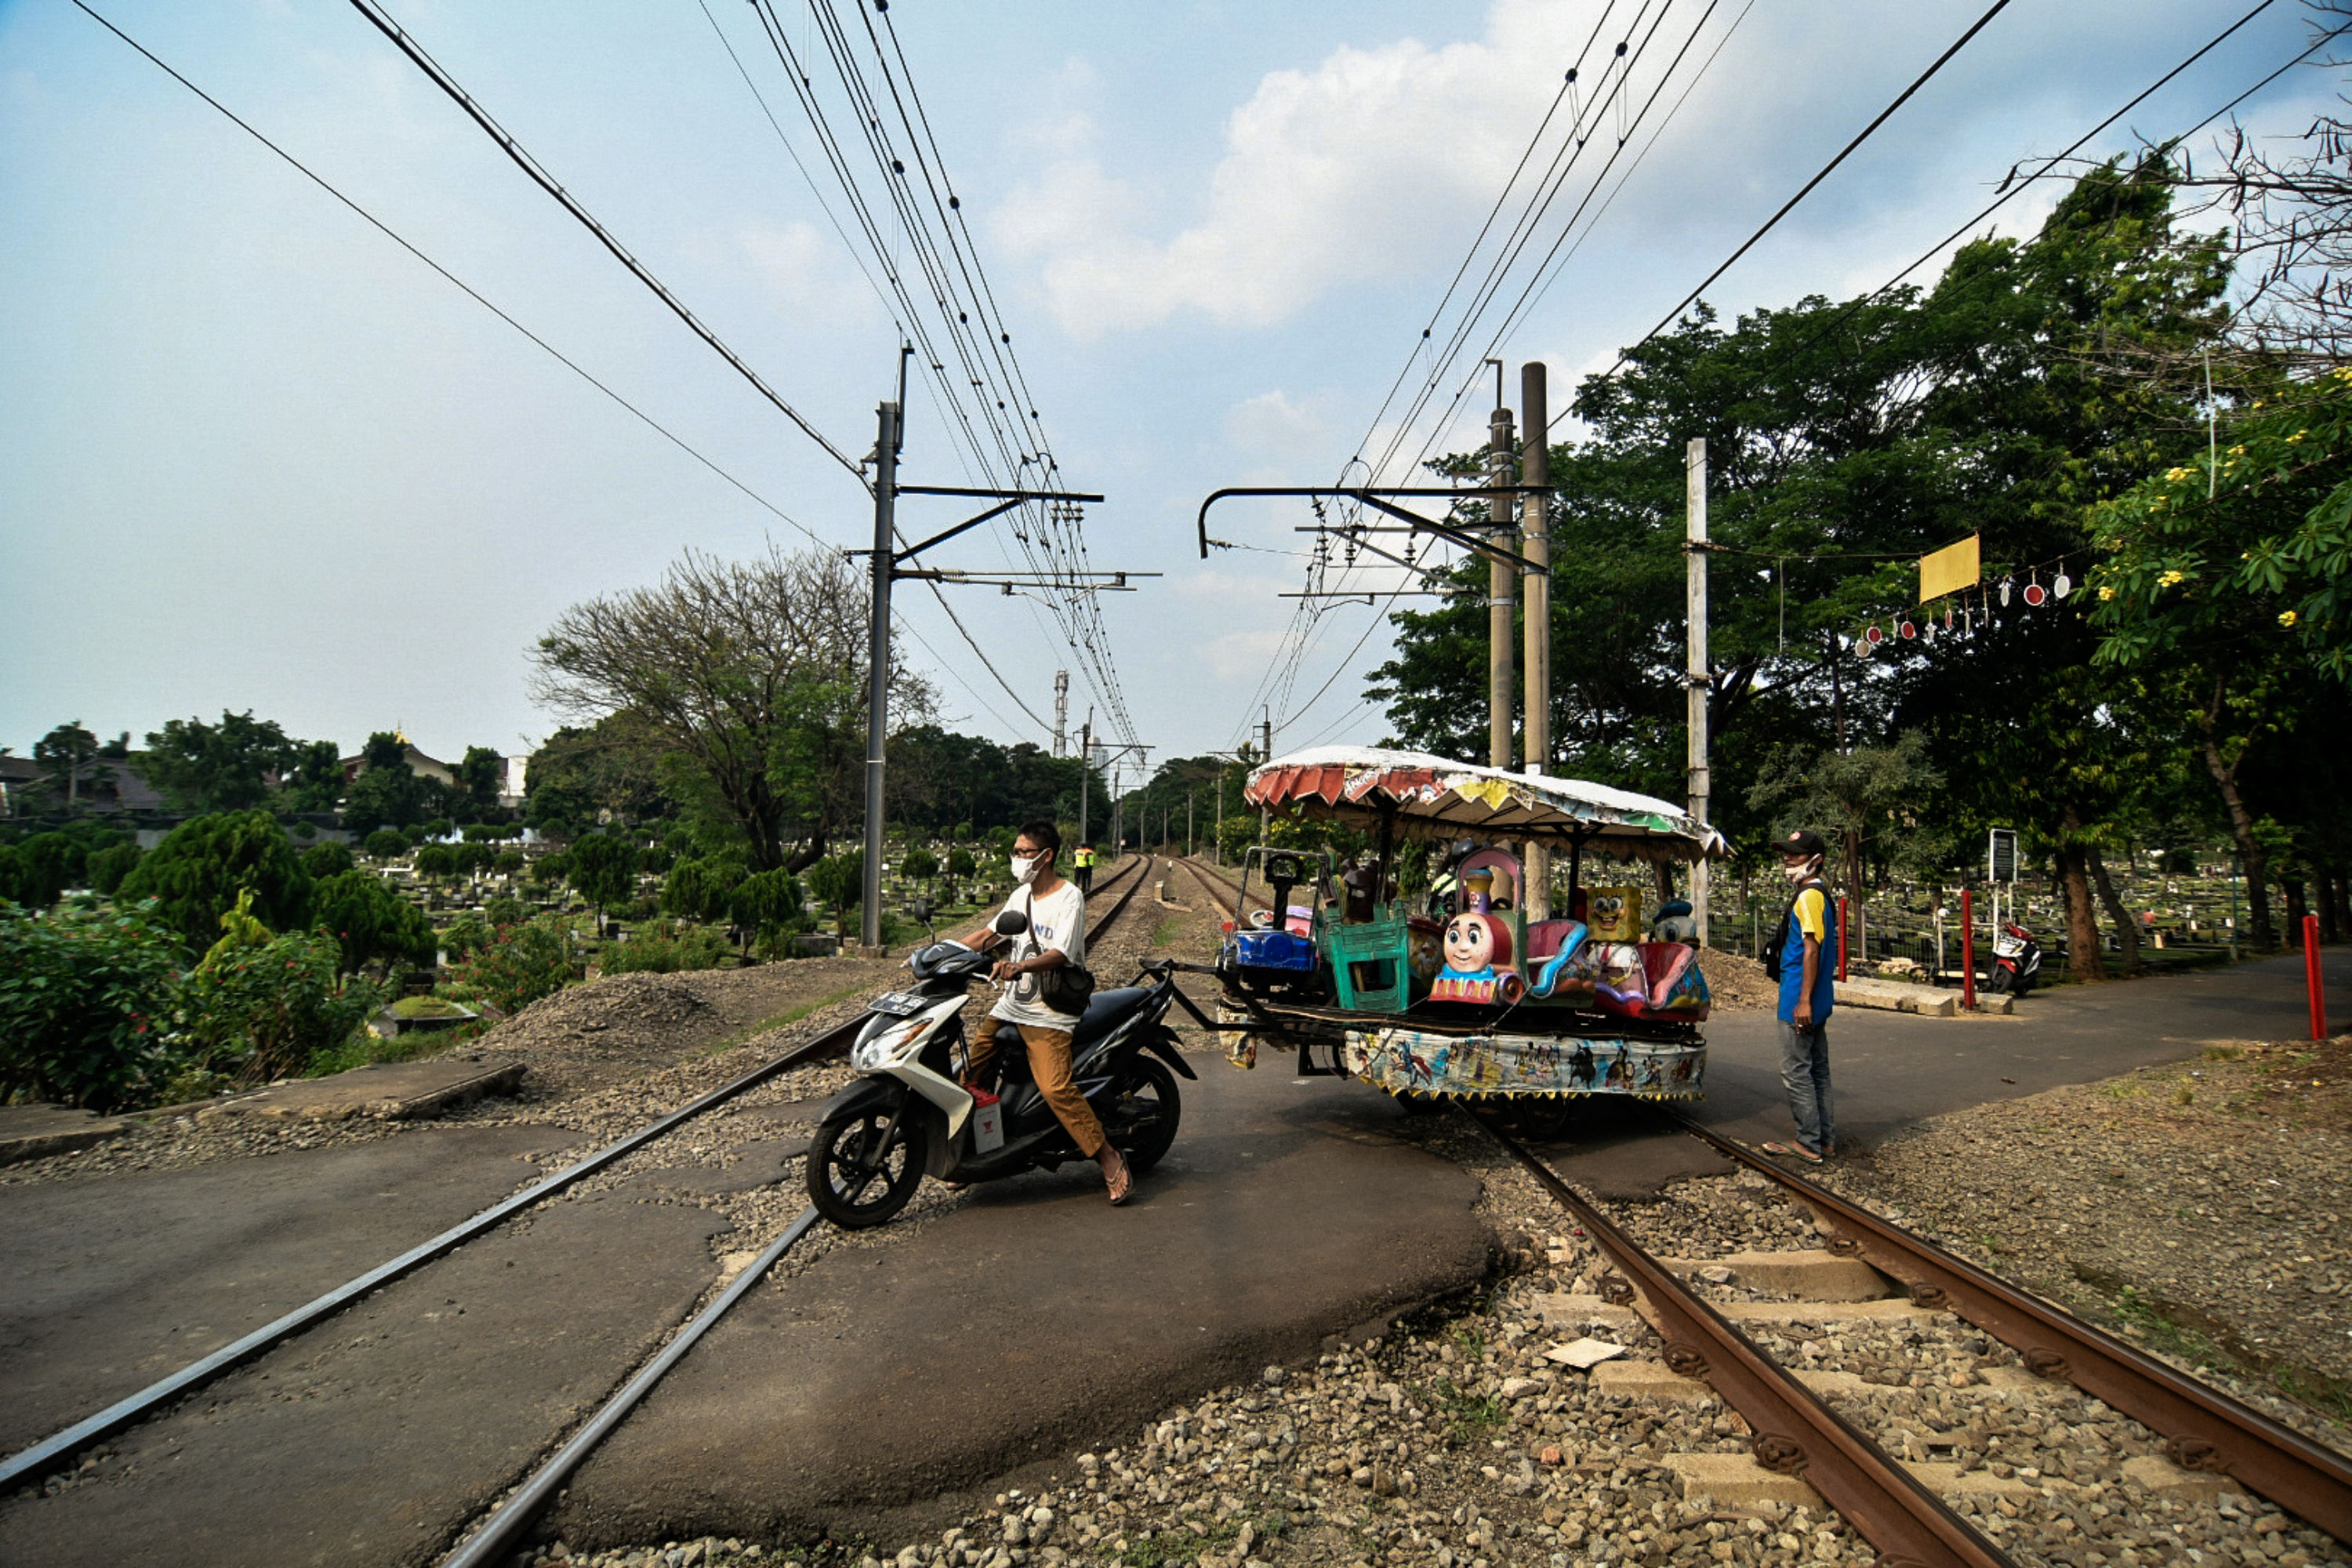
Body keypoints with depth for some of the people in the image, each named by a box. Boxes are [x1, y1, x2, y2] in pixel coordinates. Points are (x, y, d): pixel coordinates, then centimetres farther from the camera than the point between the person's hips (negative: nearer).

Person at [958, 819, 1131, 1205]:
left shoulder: (1070, 897, -9)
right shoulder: (1021, 895, 16)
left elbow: (1059, 955, -20)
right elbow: (987, 933, 20)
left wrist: (1020, 966, -38)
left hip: (1049, 1014, -7)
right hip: (1009, 1005, 8)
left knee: (1056, 1089, -20)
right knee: (969, 1075, 2)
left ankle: (1110, 1162, -11)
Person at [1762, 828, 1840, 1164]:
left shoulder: (1808, 896, -15)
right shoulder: (1819, 893, 15)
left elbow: (1811, 949, -21)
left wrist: (1803, 1000, -23)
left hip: (1799, 1001, -10)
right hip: (1817, 1003, 10)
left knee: (1795, 1071, -4)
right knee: (1816, 1070, 14)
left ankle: (1809, 1144, 0)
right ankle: (1826, 1140, 20)